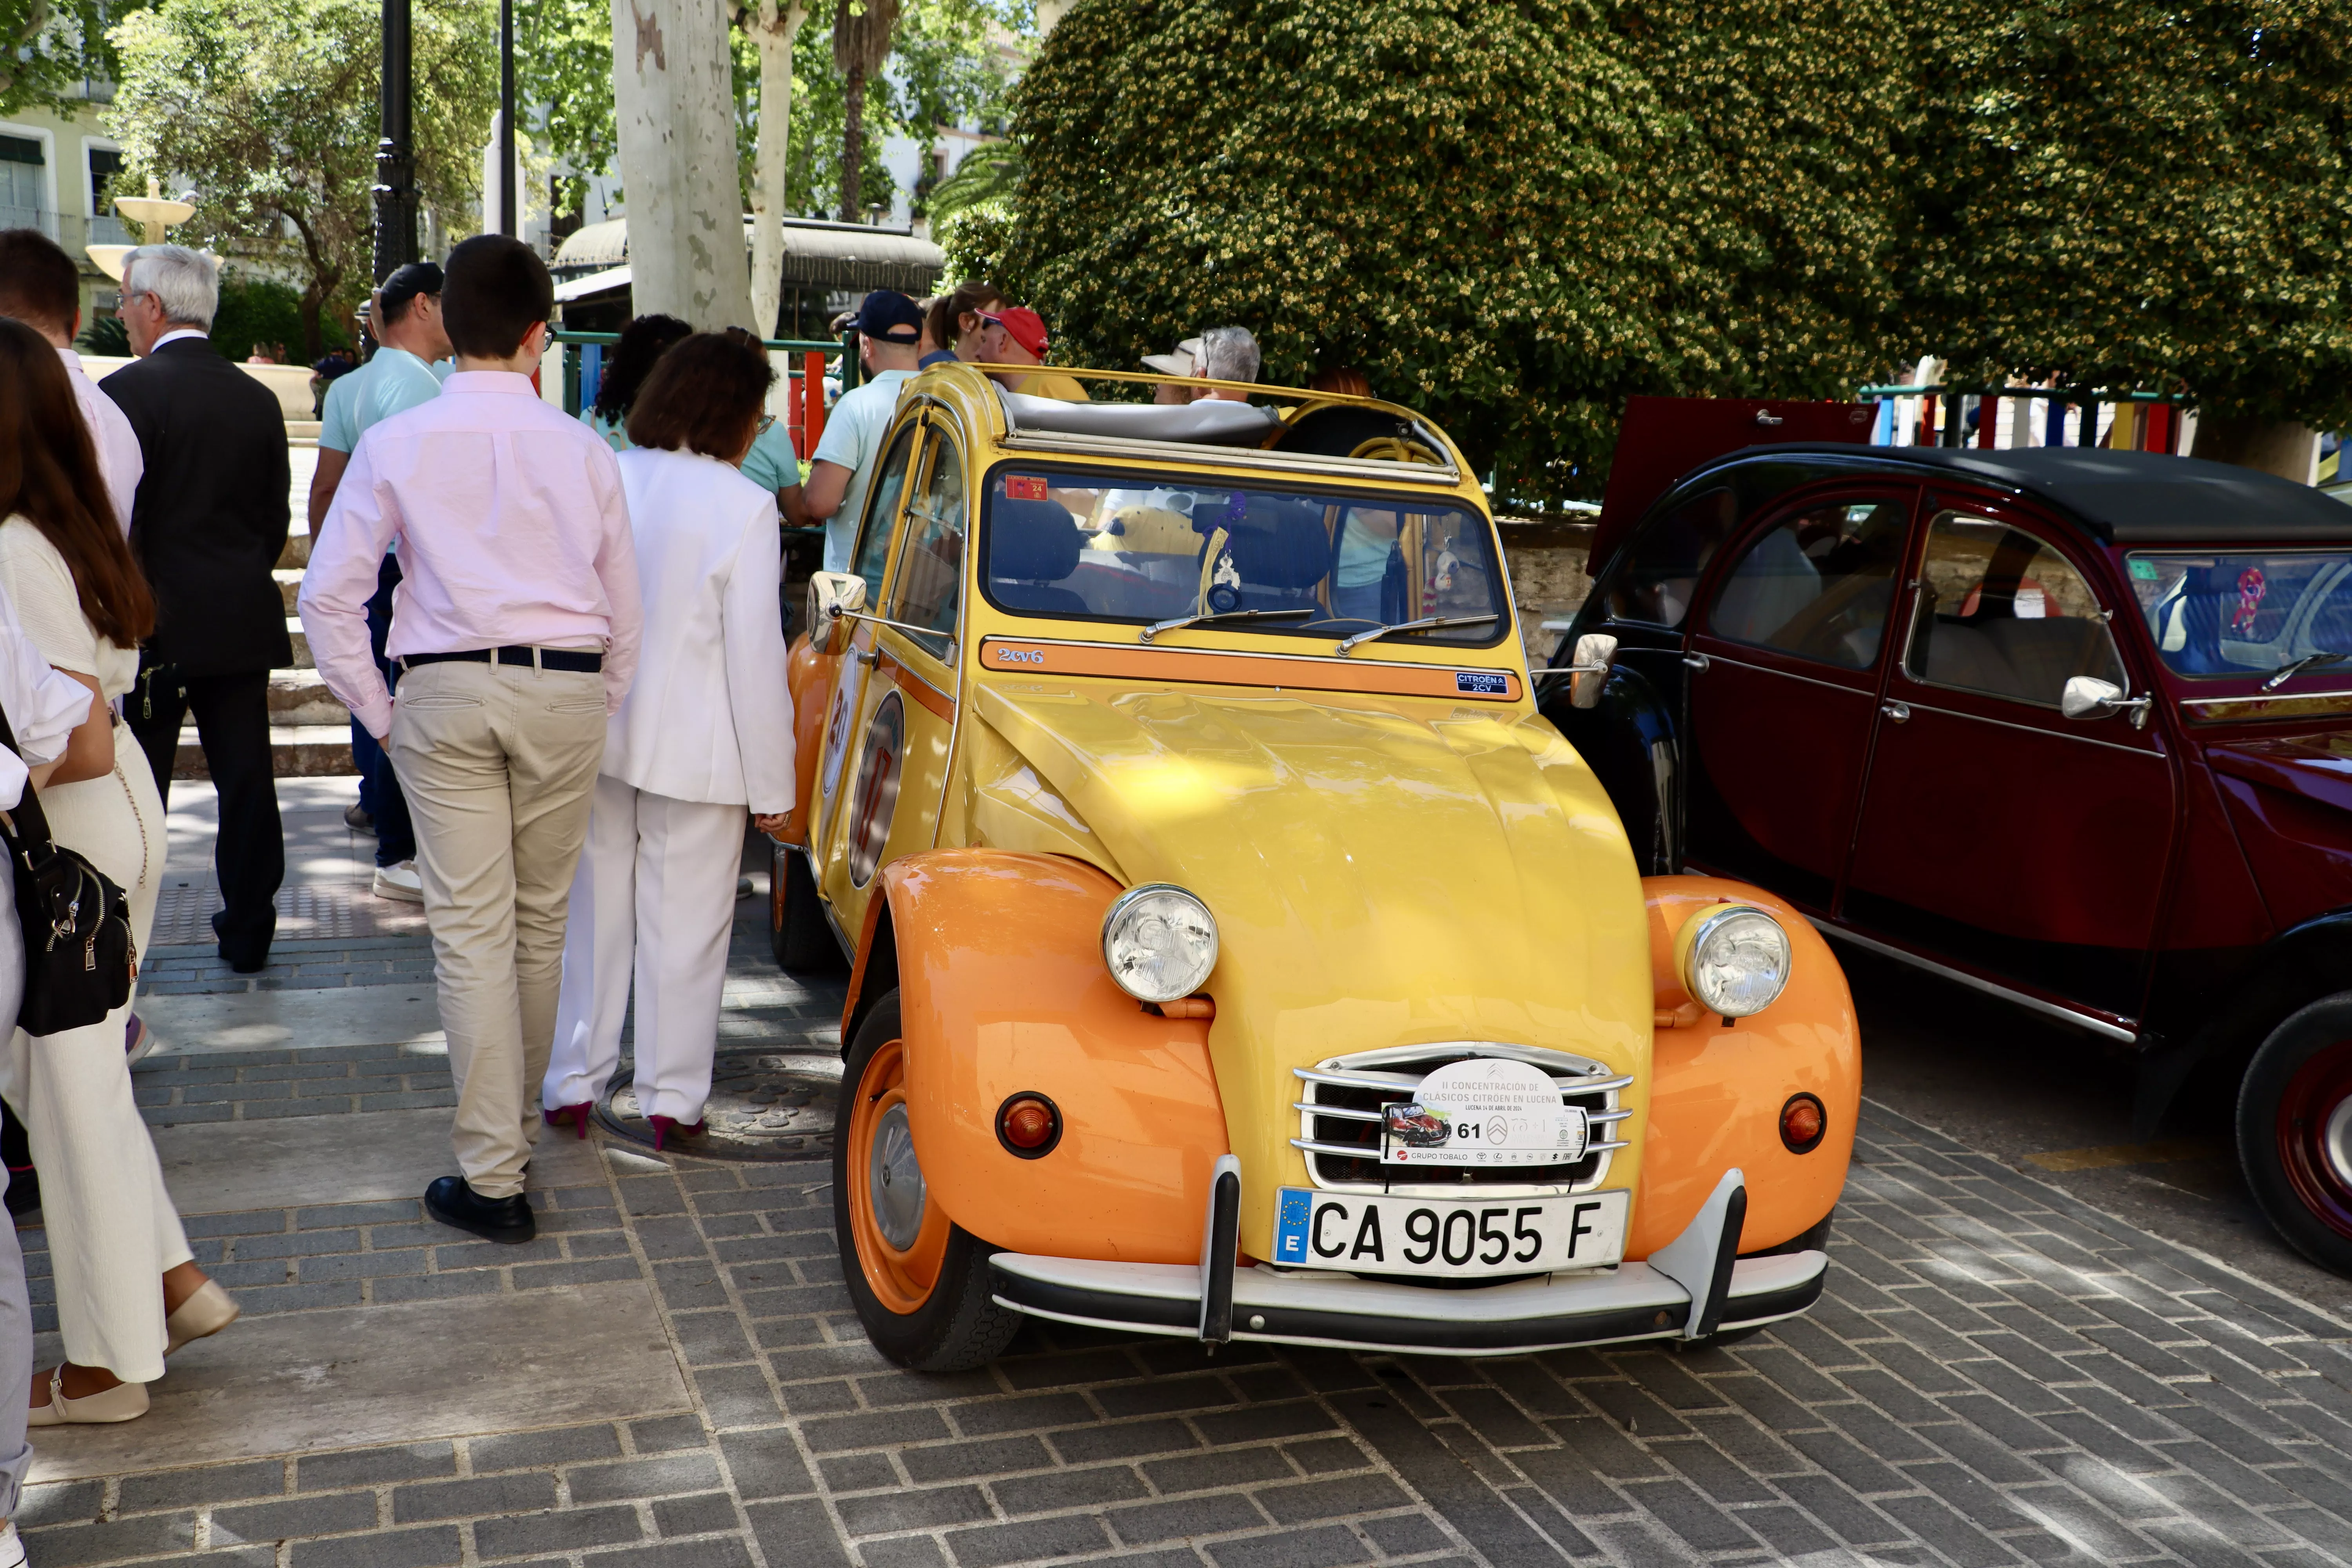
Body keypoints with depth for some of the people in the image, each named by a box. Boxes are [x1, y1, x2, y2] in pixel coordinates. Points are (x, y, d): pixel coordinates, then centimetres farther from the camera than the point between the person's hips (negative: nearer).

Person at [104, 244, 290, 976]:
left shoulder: (127, 391, -11)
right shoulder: (259, 399, 5)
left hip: (155, 622, -4)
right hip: (244, 624, 5)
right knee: (246, 781, 10)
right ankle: (248, 934, 17)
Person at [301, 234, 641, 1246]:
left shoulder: (397, 444, -1)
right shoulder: (581, 449, 2)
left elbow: (328, 596, -3)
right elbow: (626, 608, 6)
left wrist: (378, 712, 6)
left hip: (446, 694, -2)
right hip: (565, 690, 2)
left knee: (470, 931, 0)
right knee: (541, 921, 15)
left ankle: (491, 1177, 1)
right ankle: (519, 1122, 34)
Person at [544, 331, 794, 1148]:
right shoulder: (742, 506, -14)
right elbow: (755, 654, -14)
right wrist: (772, 782, -7)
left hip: (598, 735, 5)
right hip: (696, 750, -4)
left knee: (593, 913, 16)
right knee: (682, 926, 7)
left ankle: (573, 1083, 25)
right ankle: (671, 1097, 17)